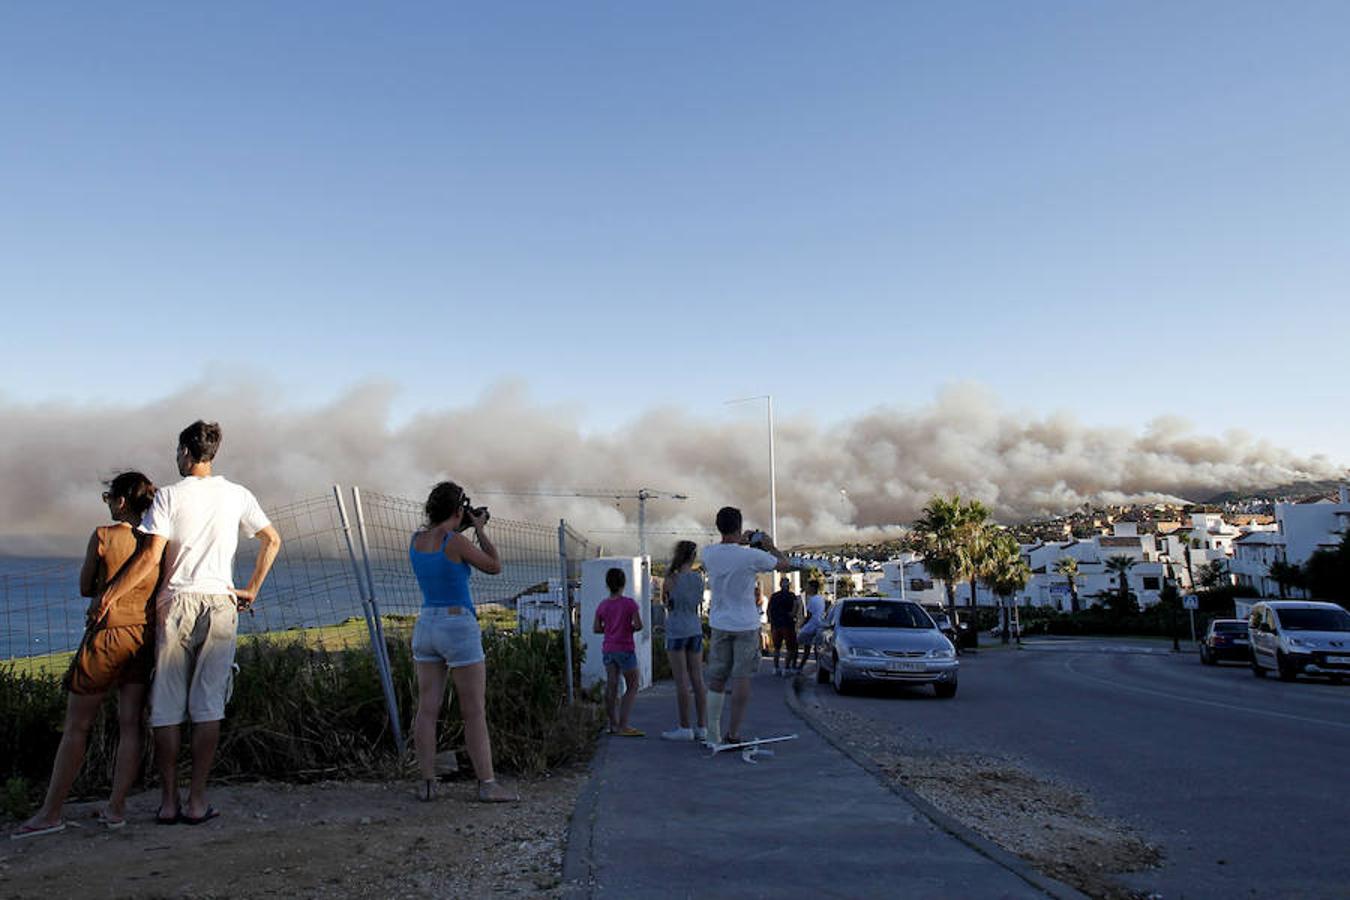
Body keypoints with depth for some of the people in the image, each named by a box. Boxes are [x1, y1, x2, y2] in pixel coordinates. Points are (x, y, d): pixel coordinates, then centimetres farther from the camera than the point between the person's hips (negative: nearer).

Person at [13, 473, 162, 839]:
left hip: (106, 637, -4)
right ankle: (116, 808, 11)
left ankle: (51, 813, 11)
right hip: (144, 638, 4)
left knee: (76, 727, 5)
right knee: (130, 724, 7)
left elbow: (85, 588, 2)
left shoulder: (102, 536, -9)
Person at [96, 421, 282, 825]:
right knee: (208, 706, 4)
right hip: (220, 605, 2)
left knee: (167, 706, 7)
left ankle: (169, 801, 11)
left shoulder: (169, 496, -2)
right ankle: (197, 802, 5)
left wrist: (107, 596, -1)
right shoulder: (237, 495, 7)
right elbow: (272, 541, 10)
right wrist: (251, 591, 16)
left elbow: (150, 556, -9)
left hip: (176, 604, -2)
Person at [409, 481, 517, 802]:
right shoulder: (456, 541, -16)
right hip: (459, 629, -6)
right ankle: (487, 785, 2)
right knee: (475, 711, 0)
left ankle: (427, 783, 10)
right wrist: (480, 530, 6)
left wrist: (456, 532, 21)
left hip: (426, 627, 7)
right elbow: (494, 567, -3)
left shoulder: (416, 540, 4)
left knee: (427, 708, 7)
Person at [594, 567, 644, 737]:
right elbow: (639, 625, -15)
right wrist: (630, 628, 5)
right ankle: (623, 725, -6)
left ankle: (614, 724, 12)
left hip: (608, 650, 5)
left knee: (611, 687, 7)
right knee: (632, 687, 2)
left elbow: (596, 629, 6)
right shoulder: (629, 603, -11)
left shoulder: (602, 605, 2)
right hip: (625, 649, -5)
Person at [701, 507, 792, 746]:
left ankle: (713, 735, 12)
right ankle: (733, 734, 3)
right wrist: (770, 546, 17)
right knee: (741, 679, 2)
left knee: (716, 679, 10)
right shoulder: (752, 556, -16)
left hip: (720, 624, 3)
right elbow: (785, 565, 0)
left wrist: (737, 543, 27)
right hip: (746, 625, -3)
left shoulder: (708, 554, -6)